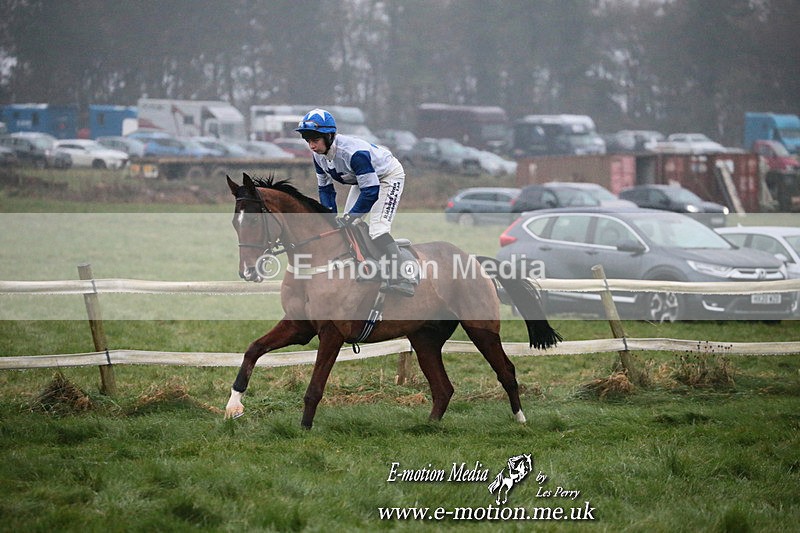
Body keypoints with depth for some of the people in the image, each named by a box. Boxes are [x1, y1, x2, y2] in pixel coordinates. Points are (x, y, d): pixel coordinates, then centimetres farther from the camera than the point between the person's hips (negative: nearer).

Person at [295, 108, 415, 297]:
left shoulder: (353, 152, -38)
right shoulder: (319, 155, -13)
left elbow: (371, 192, -35)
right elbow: (325, 189, 0)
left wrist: (349, 218, -31)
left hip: (388, 176, -9)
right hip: (363, 180, 9)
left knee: (377, 228, -24)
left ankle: (401, 279, -25)